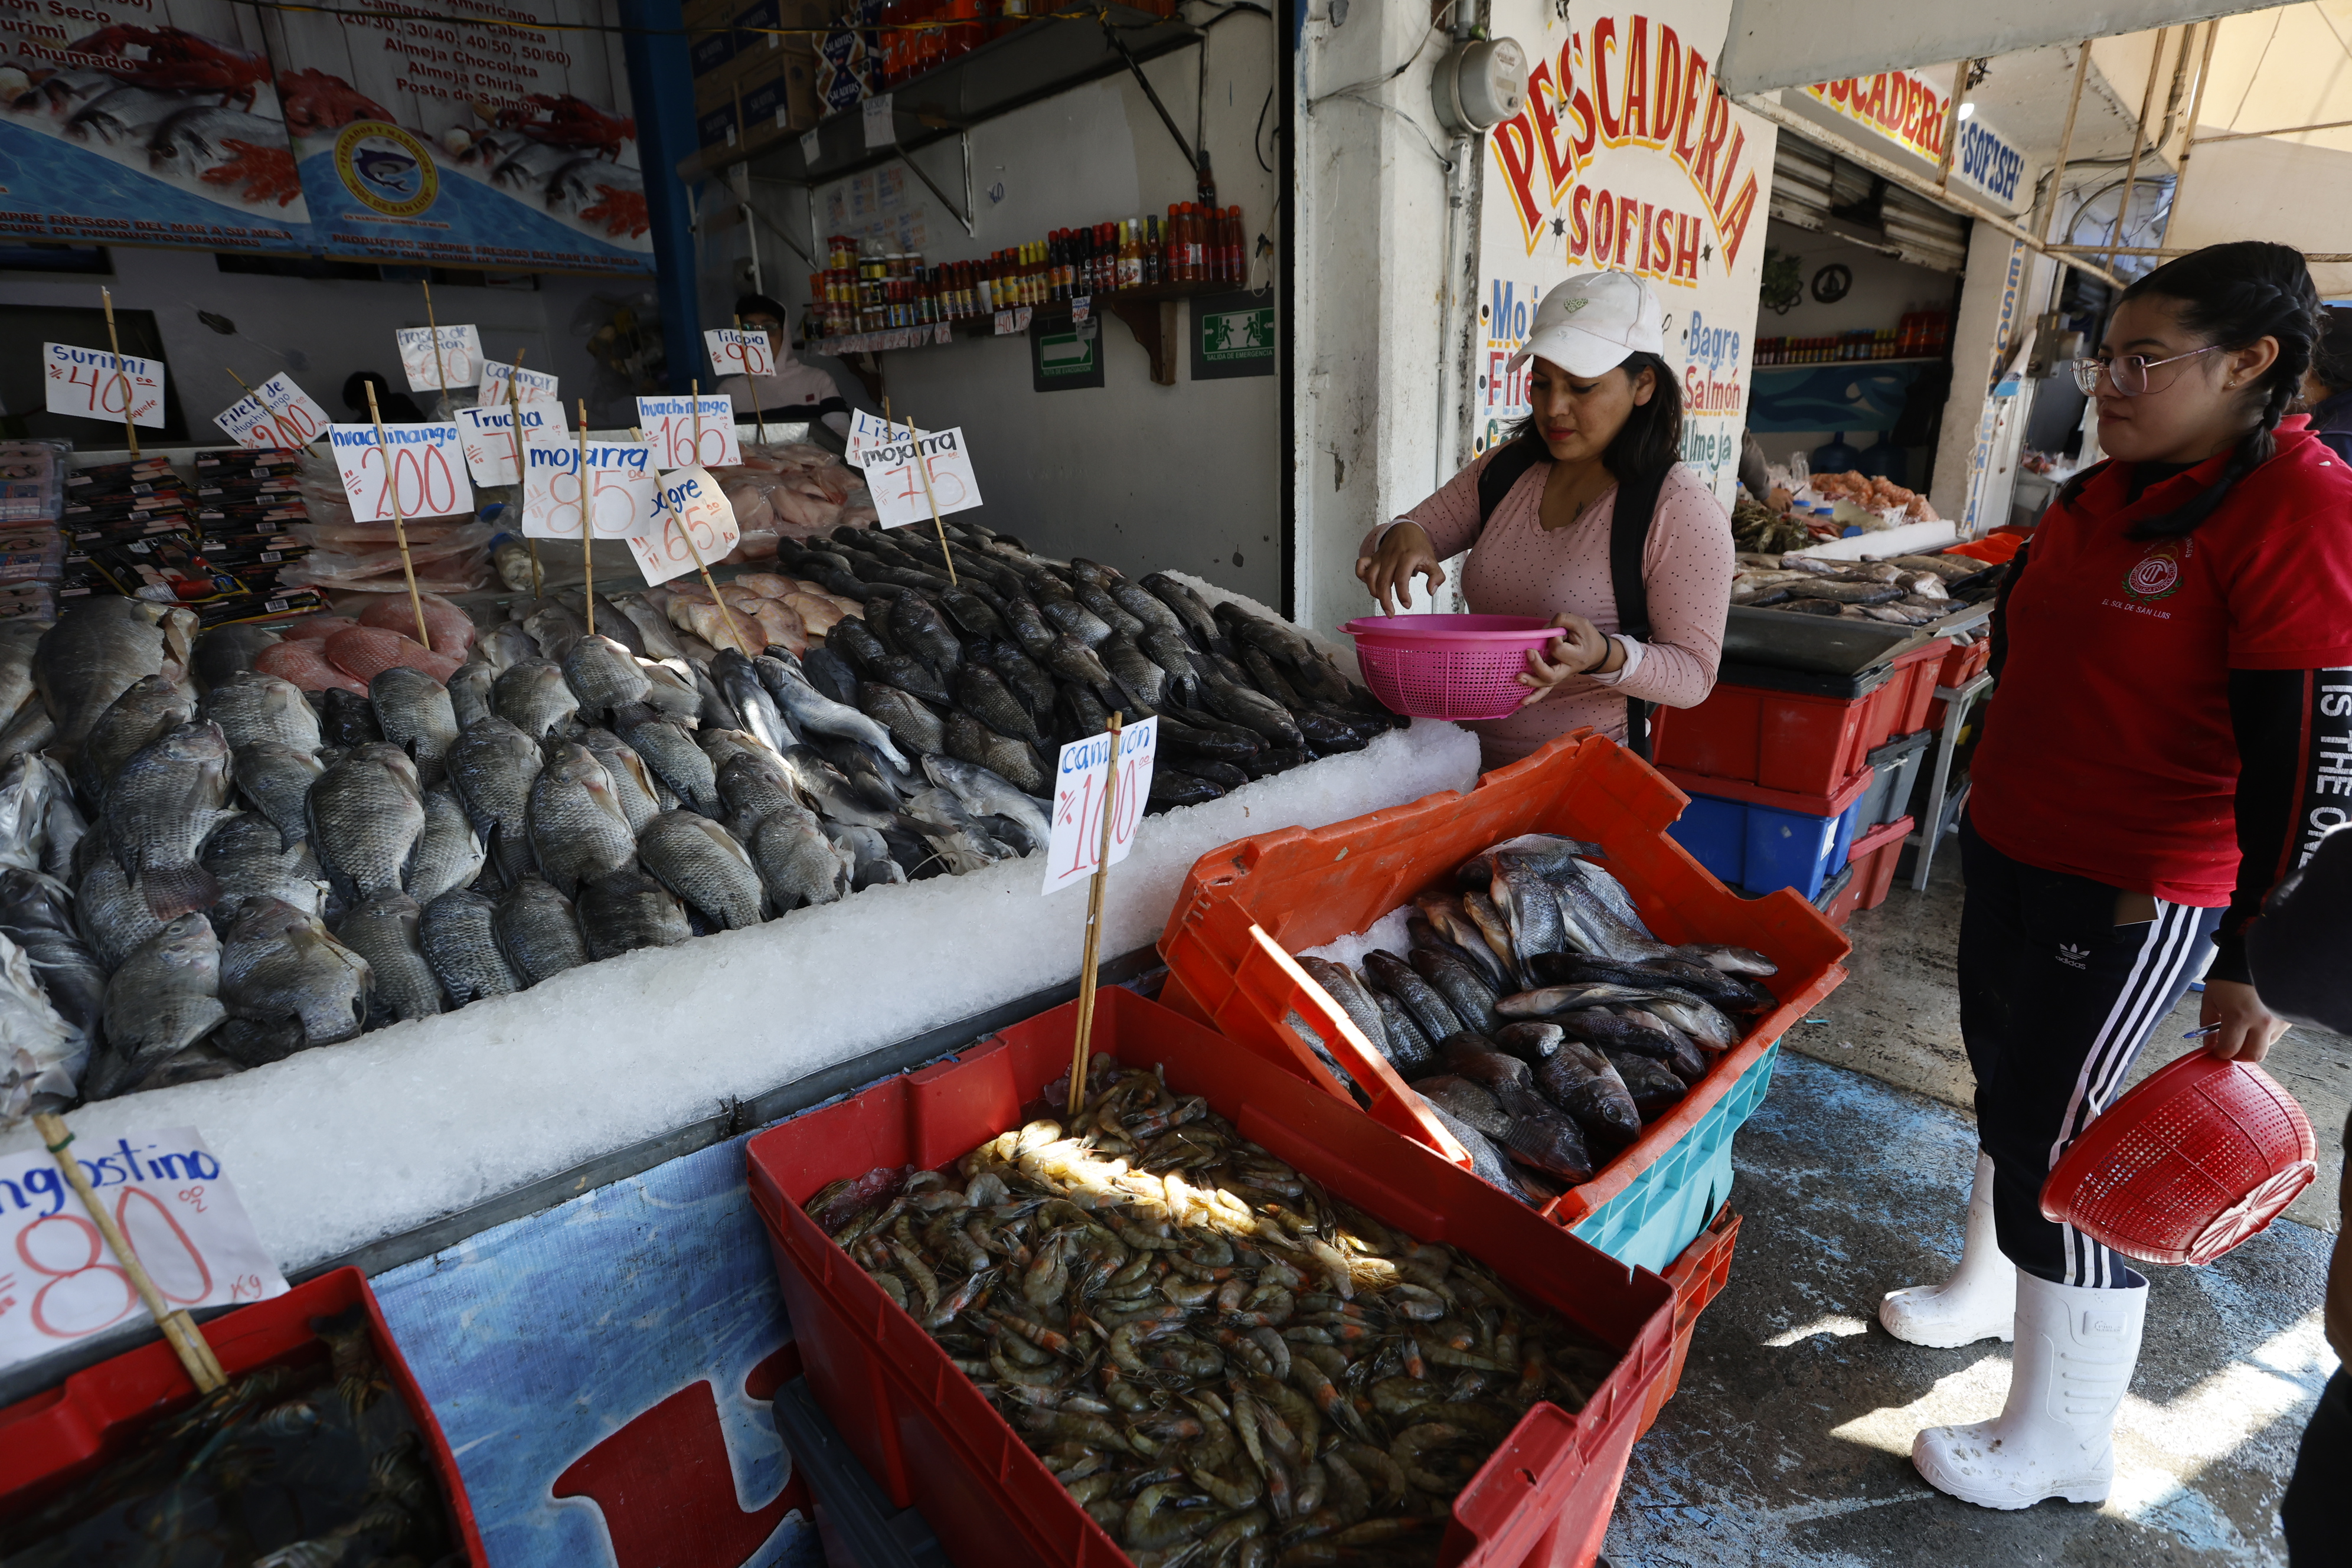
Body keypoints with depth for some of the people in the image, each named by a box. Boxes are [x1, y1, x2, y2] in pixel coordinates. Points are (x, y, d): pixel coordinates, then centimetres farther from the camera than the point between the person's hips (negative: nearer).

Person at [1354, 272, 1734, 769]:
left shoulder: (1684, 510, -8)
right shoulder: (1505, 470, 9)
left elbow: (1695, 673, -7)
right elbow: (1377, 546, 9)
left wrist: (1604, 655, -27)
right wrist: (1401, 538, -16)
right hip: (1473, 760, 6)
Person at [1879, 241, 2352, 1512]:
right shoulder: (2095, 497, 7)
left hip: (2134, 895, -8)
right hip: (2008, 850, 8)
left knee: (2058, 1141, 1)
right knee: (2005, 1078, 22)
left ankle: (2064, 1446, 22)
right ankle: (1993, 1281, 46)